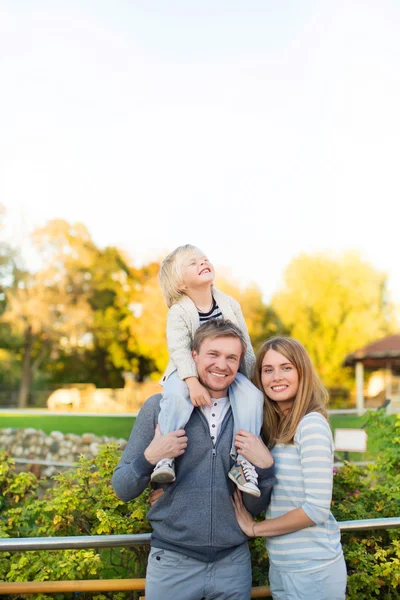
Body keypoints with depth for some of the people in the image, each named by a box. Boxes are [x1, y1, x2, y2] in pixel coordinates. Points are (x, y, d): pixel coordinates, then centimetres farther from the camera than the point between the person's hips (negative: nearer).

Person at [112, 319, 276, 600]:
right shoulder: (160, 407, -6)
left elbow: (256, 506, 5)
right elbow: (122, 489, -3)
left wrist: (265, 465, -14)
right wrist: (150, 458, -21)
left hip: (234, 563, 2)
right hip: (172, 562, -2)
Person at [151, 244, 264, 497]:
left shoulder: (230, 305, 1)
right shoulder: (179, 312, -10)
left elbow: (245, 346, 7)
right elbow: (179, 350, -22)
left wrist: (254, 379, 6)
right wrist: (193, 383, -37)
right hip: (188, 373, -3)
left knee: (252, 396, -25)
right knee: (176, 395, -36)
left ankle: (242, 459, -20)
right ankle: (166, 455, -24)